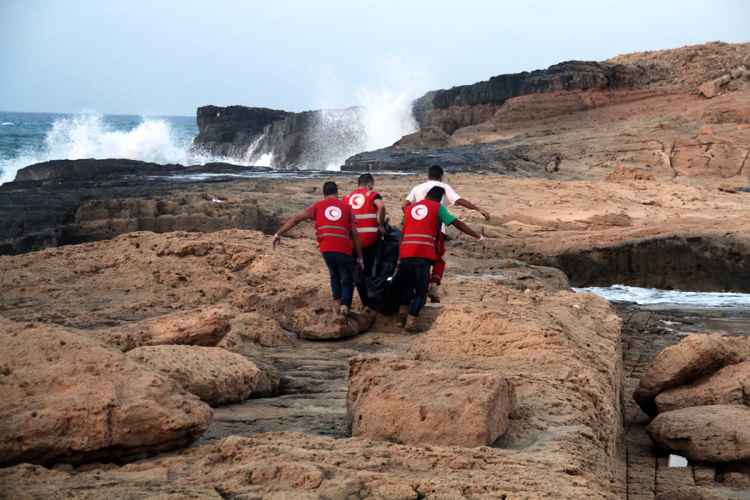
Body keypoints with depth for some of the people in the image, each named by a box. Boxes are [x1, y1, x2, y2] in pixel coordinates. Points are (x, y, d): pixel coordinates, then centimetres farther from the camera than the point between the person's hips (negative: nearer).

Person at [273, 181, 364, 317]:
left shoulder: (318, 206, 13)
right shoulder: (346, 207, 13)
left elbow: (296, 219, 6)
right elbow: (354, 234, 10)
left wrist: (279, 234, 10)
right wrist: (360, 256, 16)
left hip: (326, 249, 1)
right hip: (344, 250, -1)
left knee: (334, 275, 28)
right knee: (347, 280, 13)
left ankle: (337, 300, 16)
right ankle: (345, 305, -7)